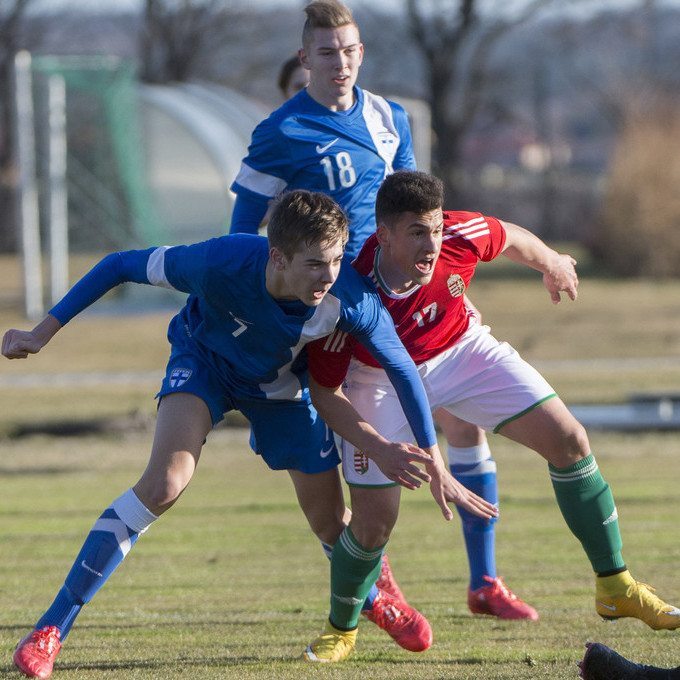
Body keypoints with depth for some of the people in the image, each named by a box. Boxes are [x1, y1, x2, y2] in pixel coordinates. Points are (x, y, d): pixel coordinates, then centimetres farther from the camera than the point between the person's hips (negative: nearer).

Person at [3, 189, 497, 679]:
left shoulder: (352, 298, -34)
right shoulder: (221, 263, -40)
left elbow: (402, 368, -16)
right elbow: (122, 266, -24)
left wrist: (434, 465, -8)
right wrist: (43, 333, -20)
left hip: (282, 383, 3)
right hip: (204, 361, -2)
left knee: (331, 524, 5)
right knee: (164, 483, -27)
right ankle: (52, 628, -22)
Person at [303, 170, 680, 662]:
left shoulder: (460, 236, -30)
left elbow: (511, 238, -3)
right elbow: (324, 391, -23)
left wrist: (552, 264, 17)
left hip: (460, 349, 4)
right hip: (383, 379, -3)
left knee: (569, 440, -6)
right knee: (375, 520, -11)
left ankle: (616, 588, 8)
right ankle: (340, 631, 19)